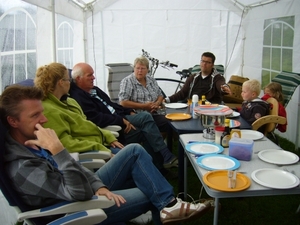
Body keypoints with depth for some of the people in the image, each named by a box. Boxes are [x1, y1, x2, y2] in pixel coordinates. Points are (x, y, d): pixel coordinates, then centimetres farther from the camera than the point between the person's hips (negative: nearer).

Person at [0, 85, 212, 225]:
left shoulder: (32, 141, -2)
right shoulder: (20, 168, -30)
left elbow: (75, 165, 6)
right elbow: (80, 192, -34)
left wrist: (98, 186, -9)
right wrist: (56, 149, -41)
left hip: (89, 188, 8)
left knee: (135, 151, -2)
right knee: (153, 194, -6)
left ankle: (168, 204, 0)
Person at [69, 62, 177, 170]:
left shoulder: (94, 89, 15)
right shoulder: (78, 97, -16)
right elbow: (98, 119, -25)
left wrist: (130, 112, 9)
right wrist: (122, 120, -21)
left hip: (119, 120, 9)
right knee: (145, 117, -18)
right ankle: (167, 158, -12)